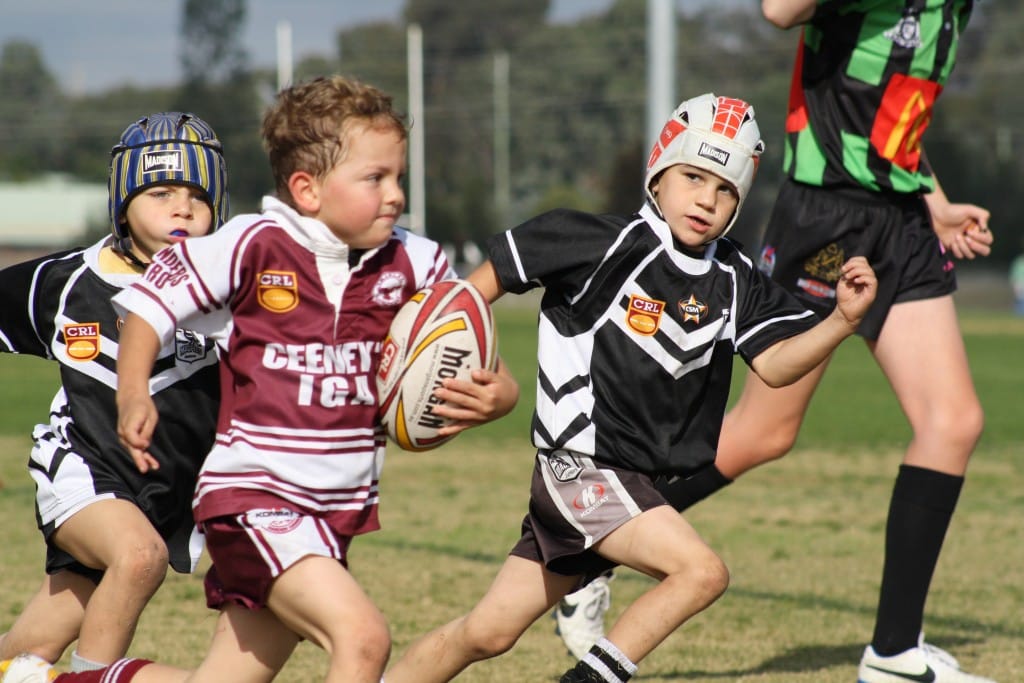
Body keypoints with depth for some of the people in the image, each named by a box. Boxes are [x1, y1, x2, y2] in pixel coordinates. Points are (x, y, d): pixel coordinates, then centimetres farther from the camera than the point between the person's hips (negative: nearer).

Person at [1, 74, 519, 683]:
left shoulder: (412, 265, 1)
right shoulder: (255, 247, -11)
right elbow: (152, 296, 1)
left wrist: (497, 394, -16)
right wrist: (133, 398, -13)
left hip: (339, 510, 6)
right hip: (253, 496, -6)